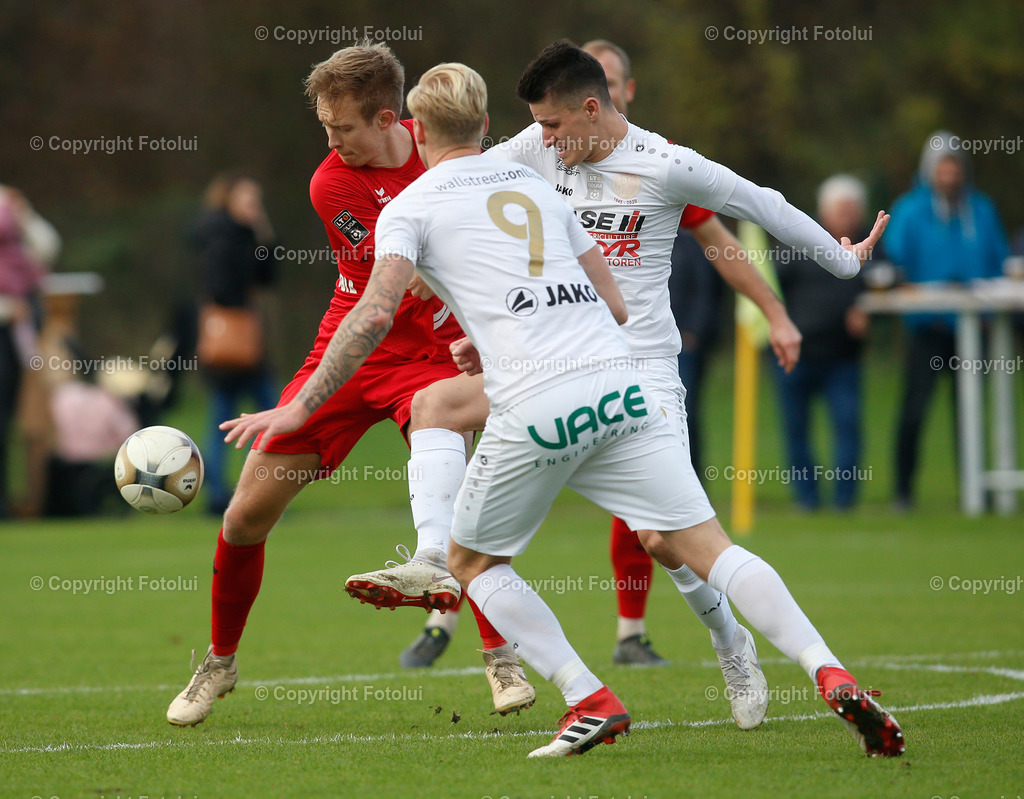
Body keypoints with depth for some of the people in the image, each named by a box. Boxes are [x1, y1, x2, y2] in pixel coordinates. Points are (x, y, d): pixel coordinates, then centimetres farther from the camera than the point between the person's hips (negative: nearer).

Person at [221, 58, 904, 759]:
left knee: (474, 561, 18)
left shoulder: (410, 207, 9)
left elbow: (375, 314, -6)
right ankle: (835, 680, -14)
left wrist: (299, 408, -2)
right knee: (704, 545, 3)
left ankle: (591, 701, 3)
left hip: (534, 411, -4)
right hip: (617, 381, 4)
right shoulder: (537, 187, 24)